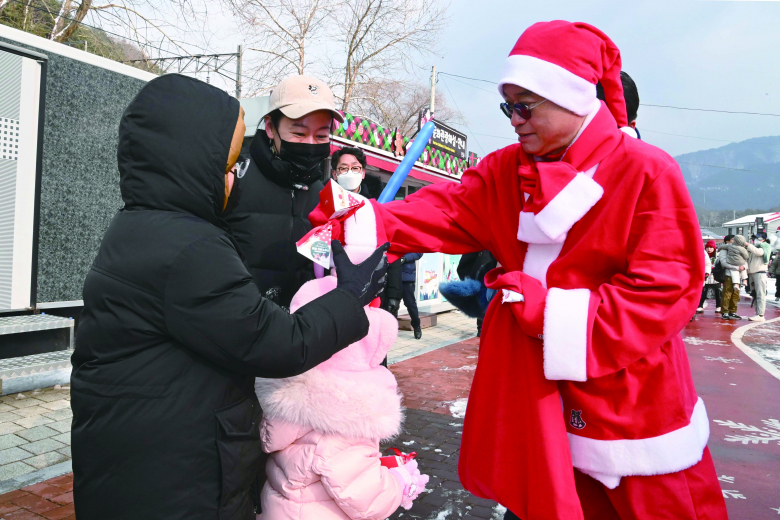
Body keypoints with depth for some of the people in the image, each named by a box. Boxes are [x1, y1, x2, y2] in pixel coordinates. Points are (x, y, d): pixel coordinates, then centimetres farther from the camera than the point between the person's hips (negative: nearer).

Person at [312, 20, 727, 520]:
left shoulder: (647, 172, -14)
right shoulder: (507, 170, 2)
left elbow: (668, 288, -18)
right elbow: (444, 211, -9)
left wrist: (551, 309, -22)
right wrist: (368, 221, -25)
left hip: (632, 399, -3)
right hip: (544, 397, 4)